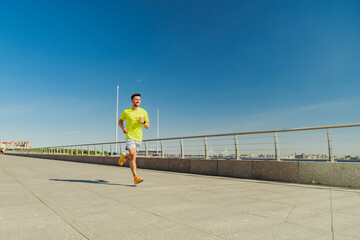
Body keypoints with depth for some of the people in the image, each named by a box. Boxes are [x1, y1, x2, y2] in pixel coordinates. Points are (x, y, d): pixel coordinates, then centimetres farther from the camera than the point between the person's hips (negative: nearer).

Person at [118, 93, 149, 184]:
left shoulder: (144, 112, 5)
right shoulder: (126, 111, 2)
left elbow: (147, 127, 9)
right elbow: (120, 121, 17)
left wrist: (143, 122, -14)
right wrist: (123, 128, -4)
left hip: (139, 137, 3)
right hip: (129, 136, -3)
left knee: (133, 157, 11)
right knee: (133, 155, -18)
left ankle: (124, 157, 46)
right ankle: (136, 177, -17)